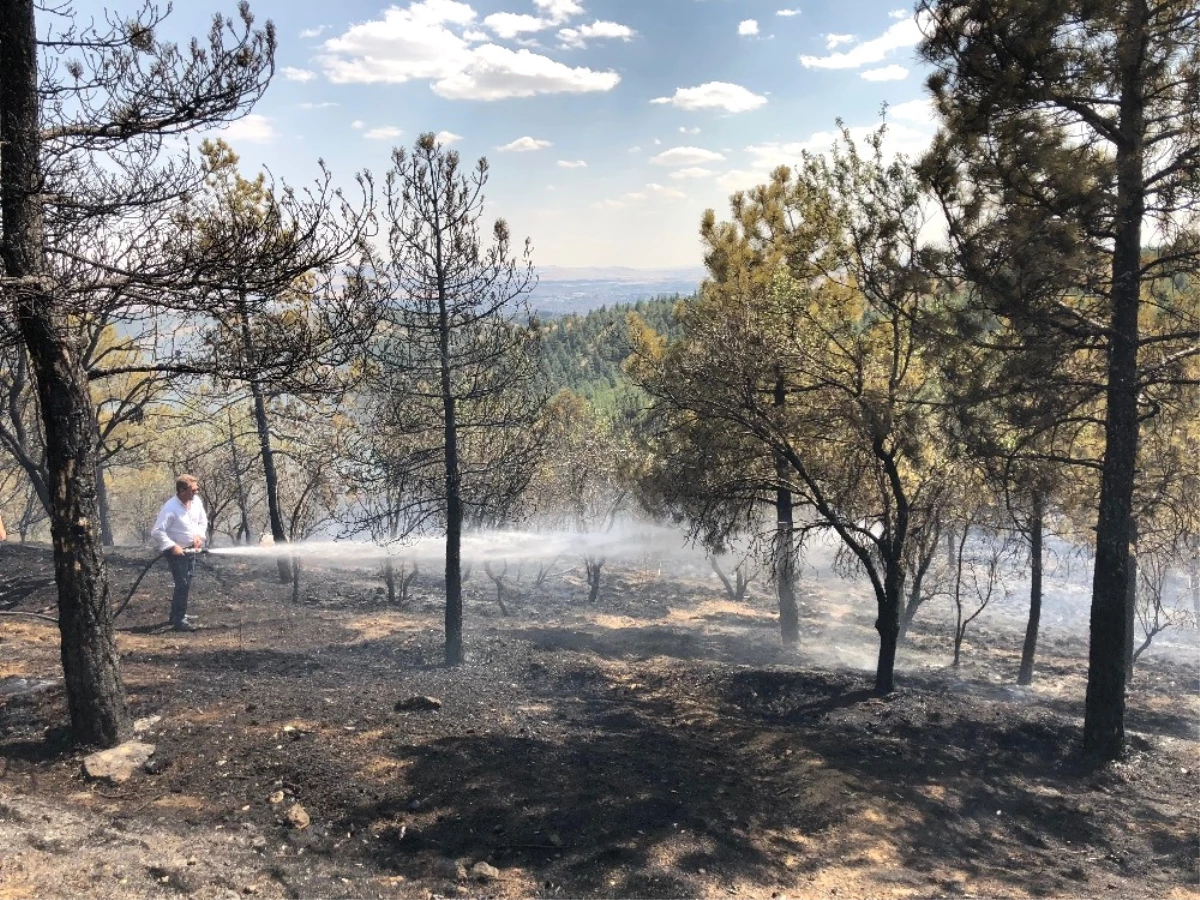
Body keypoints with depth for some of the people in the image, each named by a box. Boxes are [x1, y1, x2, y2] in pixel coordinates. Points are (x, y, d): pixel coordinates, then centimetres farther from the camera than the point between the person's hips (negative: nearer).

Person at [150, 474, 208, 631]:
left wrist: (199, 536, -5)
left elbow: (203, 521, 11)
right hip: (176, 551, -7)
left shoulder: (196, 501, -4)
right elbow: (157, 532, -25)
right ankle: (179, 620, 3)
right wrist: (172, 546, -26)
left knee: (185, 584, 17)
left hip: (190, 550, 7)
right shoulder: (170, 508, -25)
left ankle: (177, 615, 33)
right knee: (182, 585, -7)